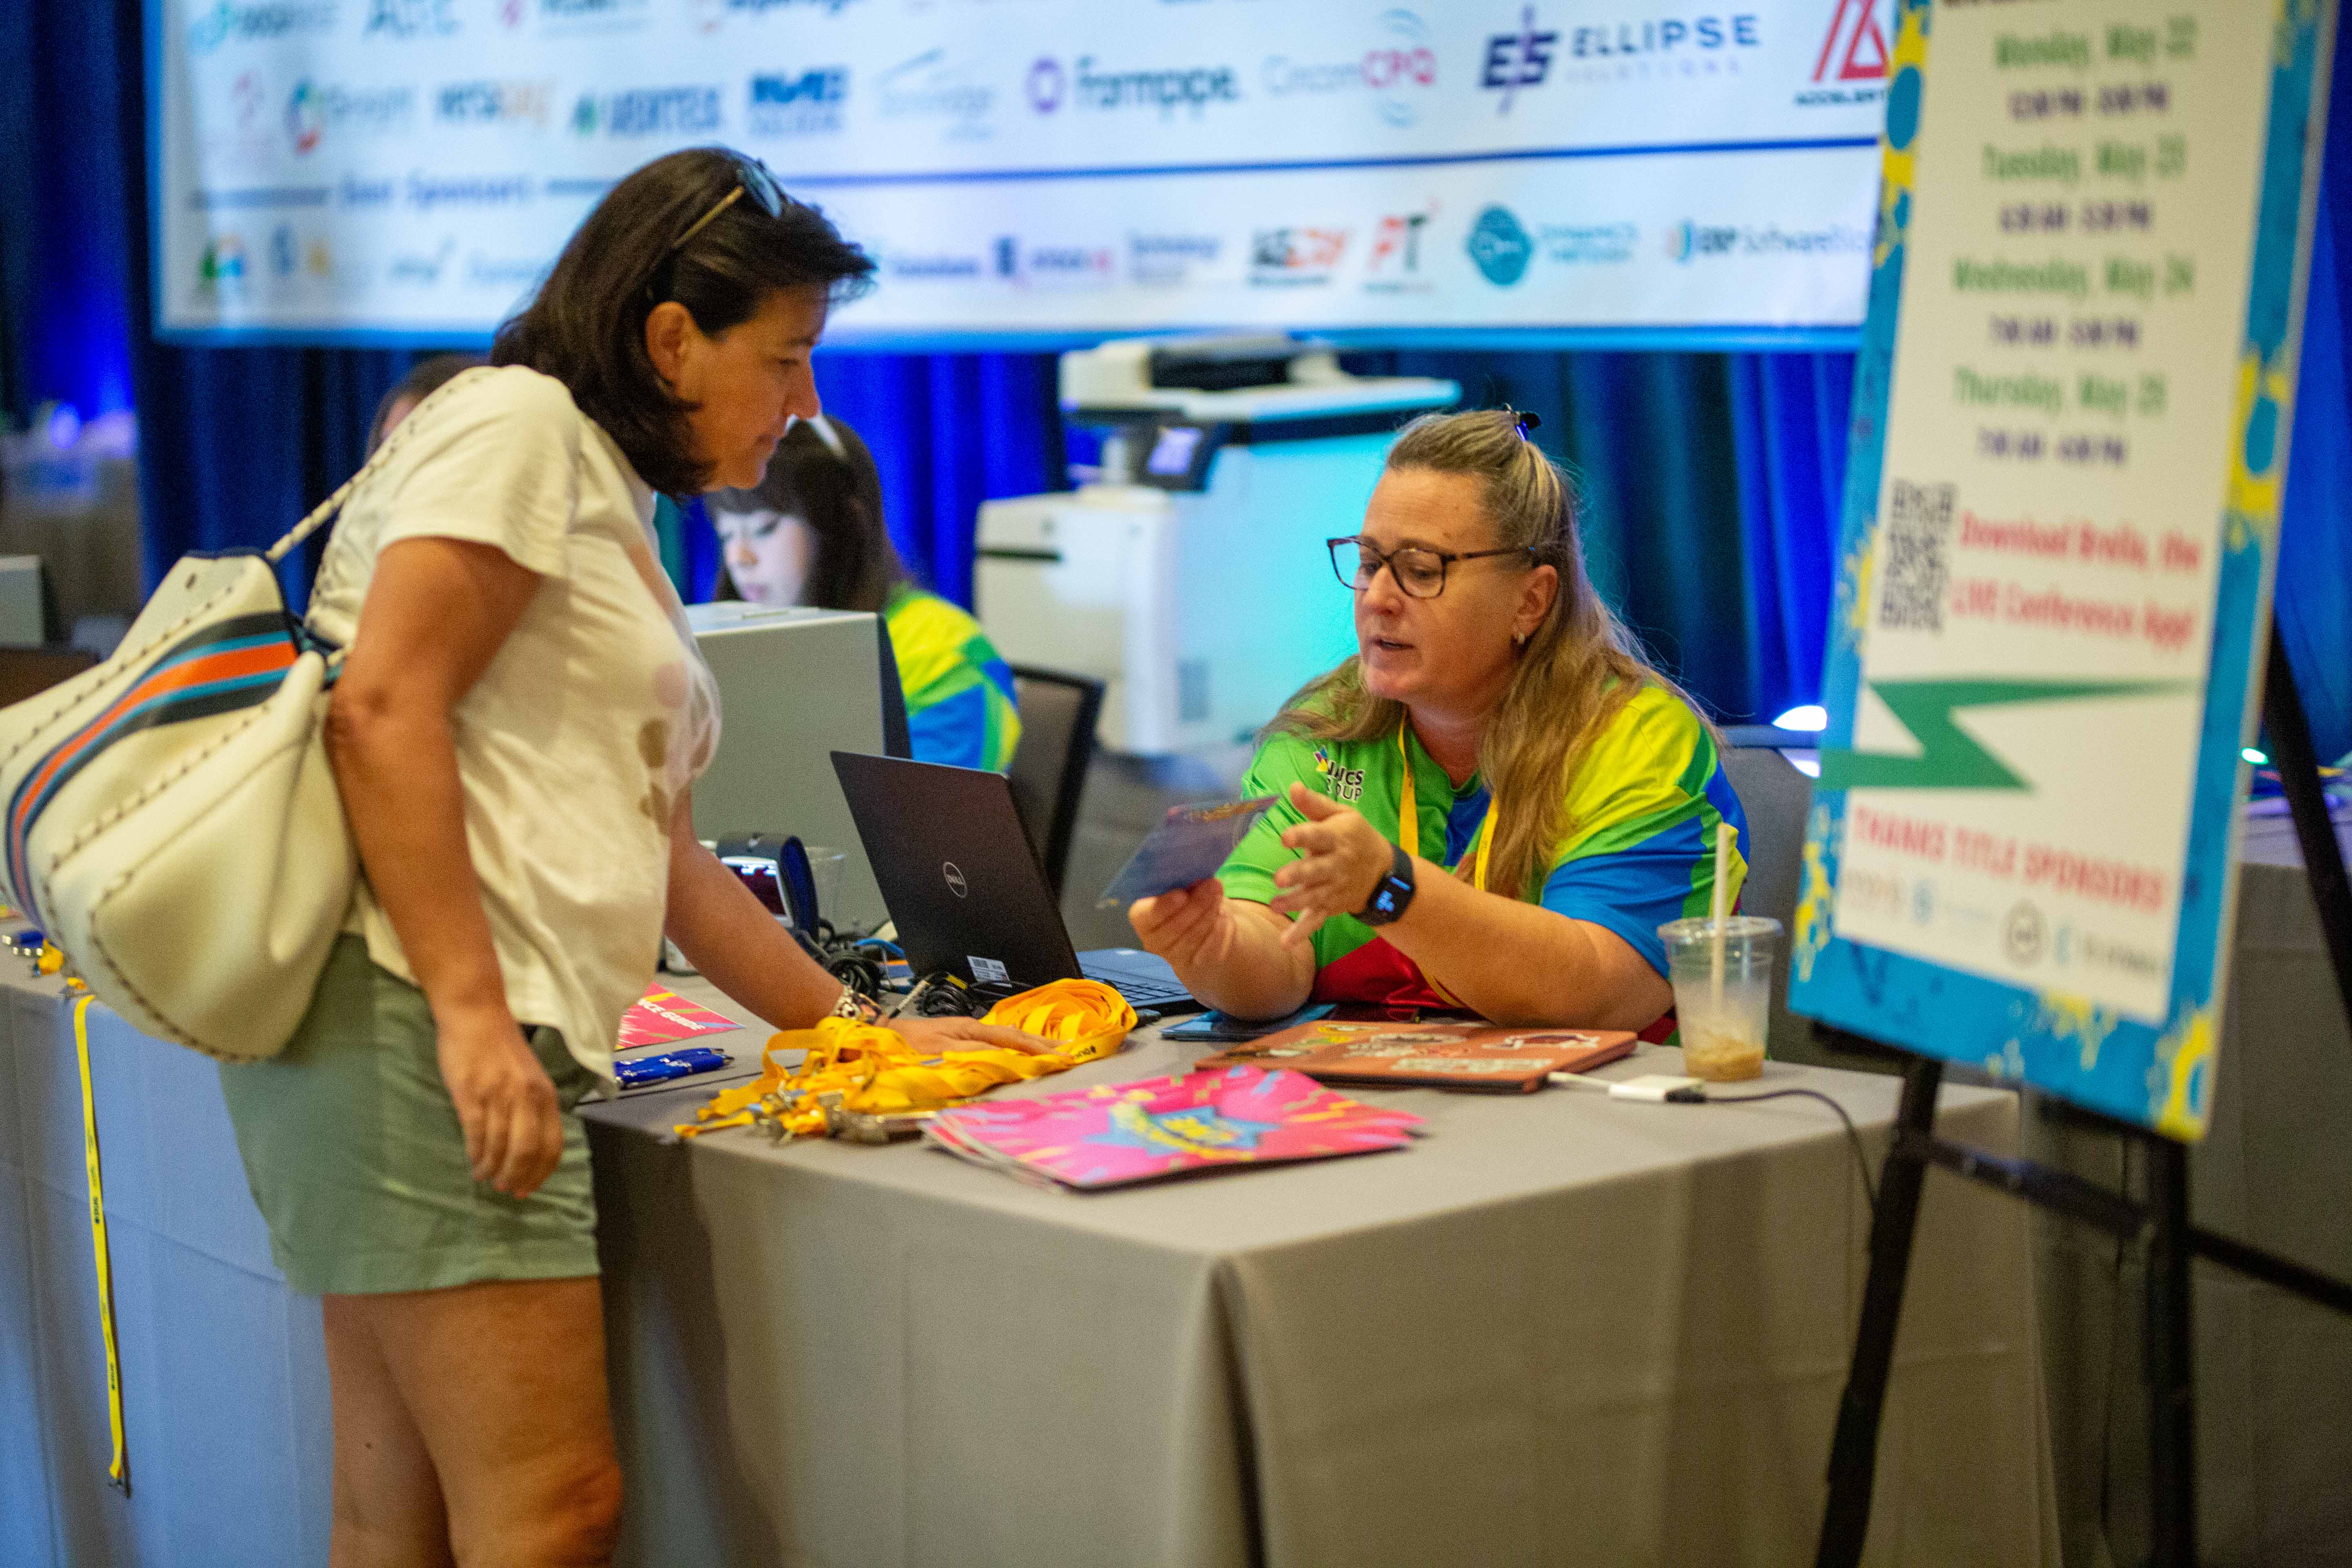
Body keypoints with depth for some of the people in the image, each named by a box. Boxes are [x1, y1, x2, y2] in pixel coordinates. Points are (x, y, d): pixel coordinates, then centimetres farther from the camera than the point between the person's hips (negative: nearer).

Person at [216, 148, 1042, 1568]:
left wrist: (861, 1027, 28)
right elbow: (382, 714, -15)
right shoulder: (517, 425, -2)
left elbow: (670, 861, 29)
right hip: (409, 1013, -10)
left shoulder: (616, 512, 27)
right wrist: (473, 1013, -20)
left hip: (494, 1038, 10)